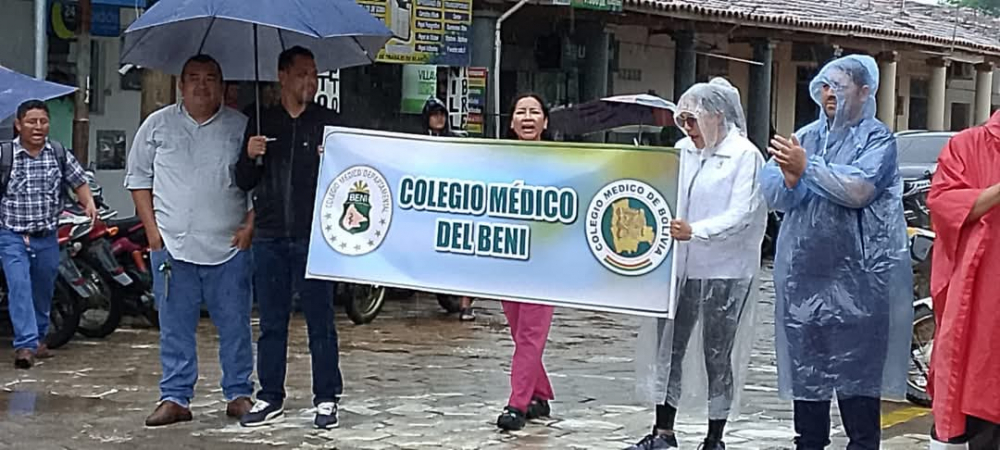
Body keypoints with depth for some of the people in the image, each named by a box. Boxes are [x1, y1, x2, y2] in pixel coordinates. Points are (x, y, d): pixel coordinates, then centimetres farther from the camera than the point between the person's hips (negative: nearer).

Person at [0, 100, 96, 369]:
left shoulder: (60, 154, 2)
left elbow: (79, 181, 8)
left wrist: (89, 203, -11)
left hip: (47, 238, 4)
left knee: (43, 292, 15)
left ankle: (39, 339, 35)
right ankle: (25, 344, -24)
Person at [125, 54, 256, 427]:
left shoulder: (241, 127, 5)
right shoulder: (158, 125, 8)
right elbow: (139, 178, 11)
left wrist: (250, 226, -3)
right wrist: (151, 229, 2)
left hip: (229, 244, -1)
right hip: (172, 243, 1)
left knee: (234, 324, 4)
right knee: (175, 327, 4)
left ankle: (239, 394, 14)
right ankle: (175, 398, 10)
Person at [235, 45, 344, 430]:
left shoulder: (327, 122, 6)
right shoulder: (261, 122, 11)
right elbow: (244, 182, 12)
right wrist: (250, 157, -8)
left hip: (313, 238, -2)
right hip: (269, 238, 3)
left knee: (320, 322, 1)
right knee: (271, 323, 8)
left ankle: (326, 399, 8)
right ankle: (270, 399, 16)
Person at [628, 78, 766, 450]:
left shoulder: (745, 156, -10)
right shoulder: (683, 150, 9)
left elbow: (741, 215, -18)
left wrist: (695, 232, -30)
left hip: (725, 271, -6)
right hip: (681, 266, 6)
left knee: (717, 355, 3)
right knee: (668, 347, 6)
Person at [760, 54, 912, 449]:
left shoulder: (877, 138, 0)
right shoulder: (805, 137, 15)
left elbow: (860, 190, -17)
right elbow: (773, 194, 6)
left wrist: (807, 168, -16)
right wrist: (790, 178, -15)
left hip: (856, 276, -5)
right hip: (805, 272, 5)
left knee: (856, 369, -4)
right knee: (806, 367, 11)